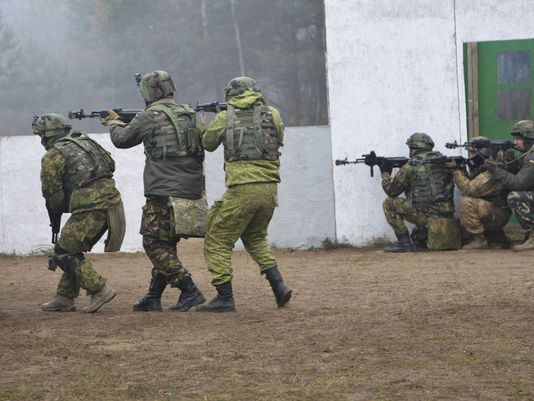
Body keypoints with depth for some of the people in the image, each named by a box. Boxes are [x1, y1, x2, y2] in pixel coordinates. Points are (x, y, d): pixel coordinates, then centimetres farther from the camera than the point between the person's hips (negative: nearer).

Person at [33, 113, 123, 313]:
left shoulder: (51, 157, -1)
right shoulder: (85, 141, 20)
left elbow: (53, 194, 0)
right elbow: (110, 163, 24)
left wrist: (60, 209, 20)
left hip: (90, 207, -8)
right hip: (112, 200, 8)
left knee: (65, 252, 4)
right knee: (75, 250, 20)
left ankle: (99, 289, -5)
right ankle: (64, 298, 22)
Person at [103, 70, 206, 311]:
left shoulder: (149, 117, -6)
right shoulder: (189, 114, 12)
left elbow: (121, 139, 7)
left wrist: (114, 122, 28)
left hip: (165, 192, -7)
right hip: (192, 192, 7)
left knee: (155, 244, -1)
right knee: (167, 244, 15)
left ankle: (189, 291, -11)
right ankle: (153, 297, 17)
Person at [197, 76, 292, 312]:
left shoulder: (225, 118, 3)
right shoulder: (272, 114, 8)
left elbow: (208, 144, 19)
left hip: (242, 189, -5)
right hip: (269, 188, 5)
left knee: (218, 241, 6)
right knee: (255, 238, 26)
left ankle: (224, 298, -1)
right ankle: (278, 285, 13)